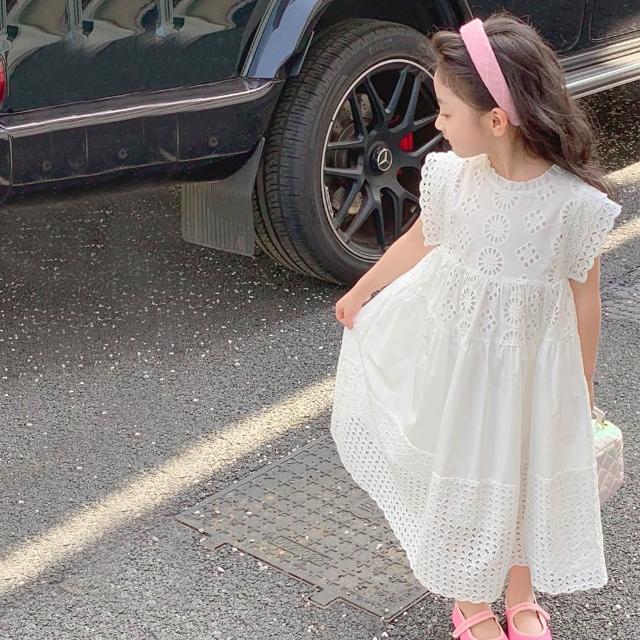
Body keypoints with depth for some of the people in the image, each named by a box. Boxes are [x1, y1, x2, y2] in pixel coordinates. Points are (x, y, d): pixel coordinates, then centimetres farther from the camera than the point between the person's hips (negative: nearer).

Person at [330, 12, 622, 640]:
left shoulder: (576, 201, -23)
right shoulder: (450, 176, -16)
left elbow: (583, 297, -10)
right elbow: (419, 239, 4)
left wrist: (582, 385, 2)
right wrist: (362, 291, 19)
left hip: (533, 367, -2)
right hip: (454, 358, 2)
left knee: (526, 477, 19)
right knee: (460, 477, 17)